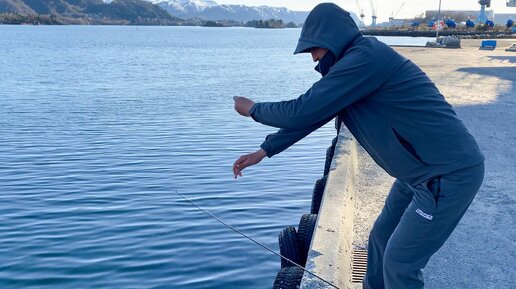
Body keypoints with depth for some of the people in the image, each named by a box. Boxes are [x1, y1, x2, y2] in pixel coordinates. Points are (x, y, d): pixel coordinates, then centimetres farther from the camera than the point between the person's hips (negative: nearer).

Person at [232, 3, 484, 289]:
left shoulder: (365, 57, -21)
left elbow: (301, 111, -20)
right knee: (380, 240, 18)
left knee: (399, 263, -2)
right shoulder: (352, 63, 10)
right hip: (423, 170, 10)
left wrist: (252, 109, -2)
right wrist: (263, 151, 16)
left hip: (450, 173, -9)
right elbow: (310, 114, 16)